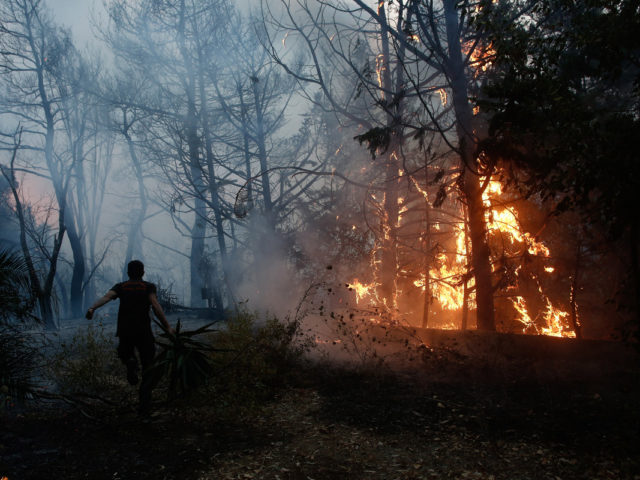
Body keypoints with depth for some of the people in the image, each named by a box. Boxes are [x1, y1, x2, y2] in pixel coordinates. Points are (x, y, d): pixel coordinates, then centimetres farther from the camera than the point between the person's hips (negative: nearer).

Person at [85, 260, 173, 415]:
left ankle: (130, 362, -6)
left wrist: (92, 308, -24)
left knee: (125, 354, 31)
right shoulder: (149, 287, 6)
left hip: (124, 331, 2)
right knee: (148, 368, 8)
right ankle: (144, 406, -4)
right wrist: (167, 326, -12)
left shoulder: (120, 286, 12)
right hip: (144, 332, -2)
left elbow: (106, 297, -9)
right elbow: (155, 306, -10)